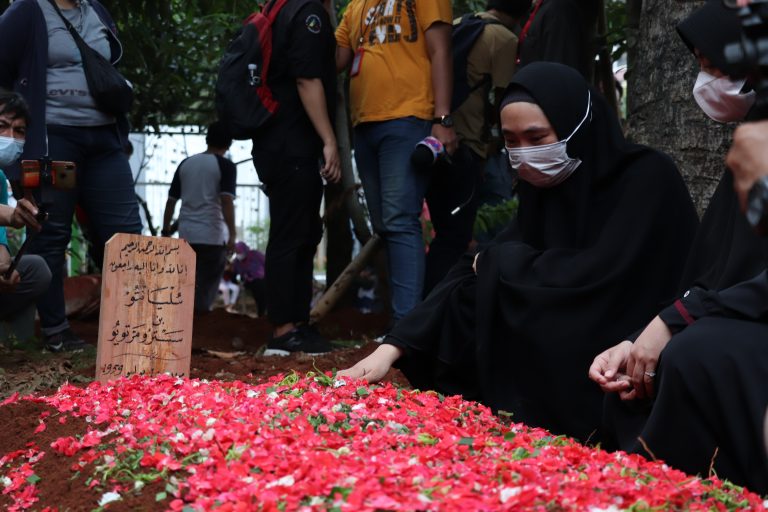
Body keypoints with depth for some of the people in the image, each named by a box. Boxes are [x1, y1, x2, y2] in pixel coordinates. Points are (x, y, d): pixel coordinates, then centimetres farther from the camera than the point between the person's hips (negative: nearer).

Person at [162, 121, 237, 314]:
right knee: (206, 288, -1)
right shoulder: (226, 166, -3)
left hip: (186, 235, 5)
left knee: (191, 285, 16)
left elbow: (171, 200, 12)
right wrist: (232, 234, -17)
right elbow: (226, 201, -16)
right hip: (212, 236, -5)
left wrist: (166, 231, 18)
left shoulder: (185, 164, 12)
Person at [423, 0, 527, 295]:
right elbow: (504, 101, -6)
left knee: (446, 232, 15)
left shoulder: (454, 26, 17)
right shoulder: (505, 39, -4)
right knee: (456, 236, -5)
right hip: (464, 145, -7)